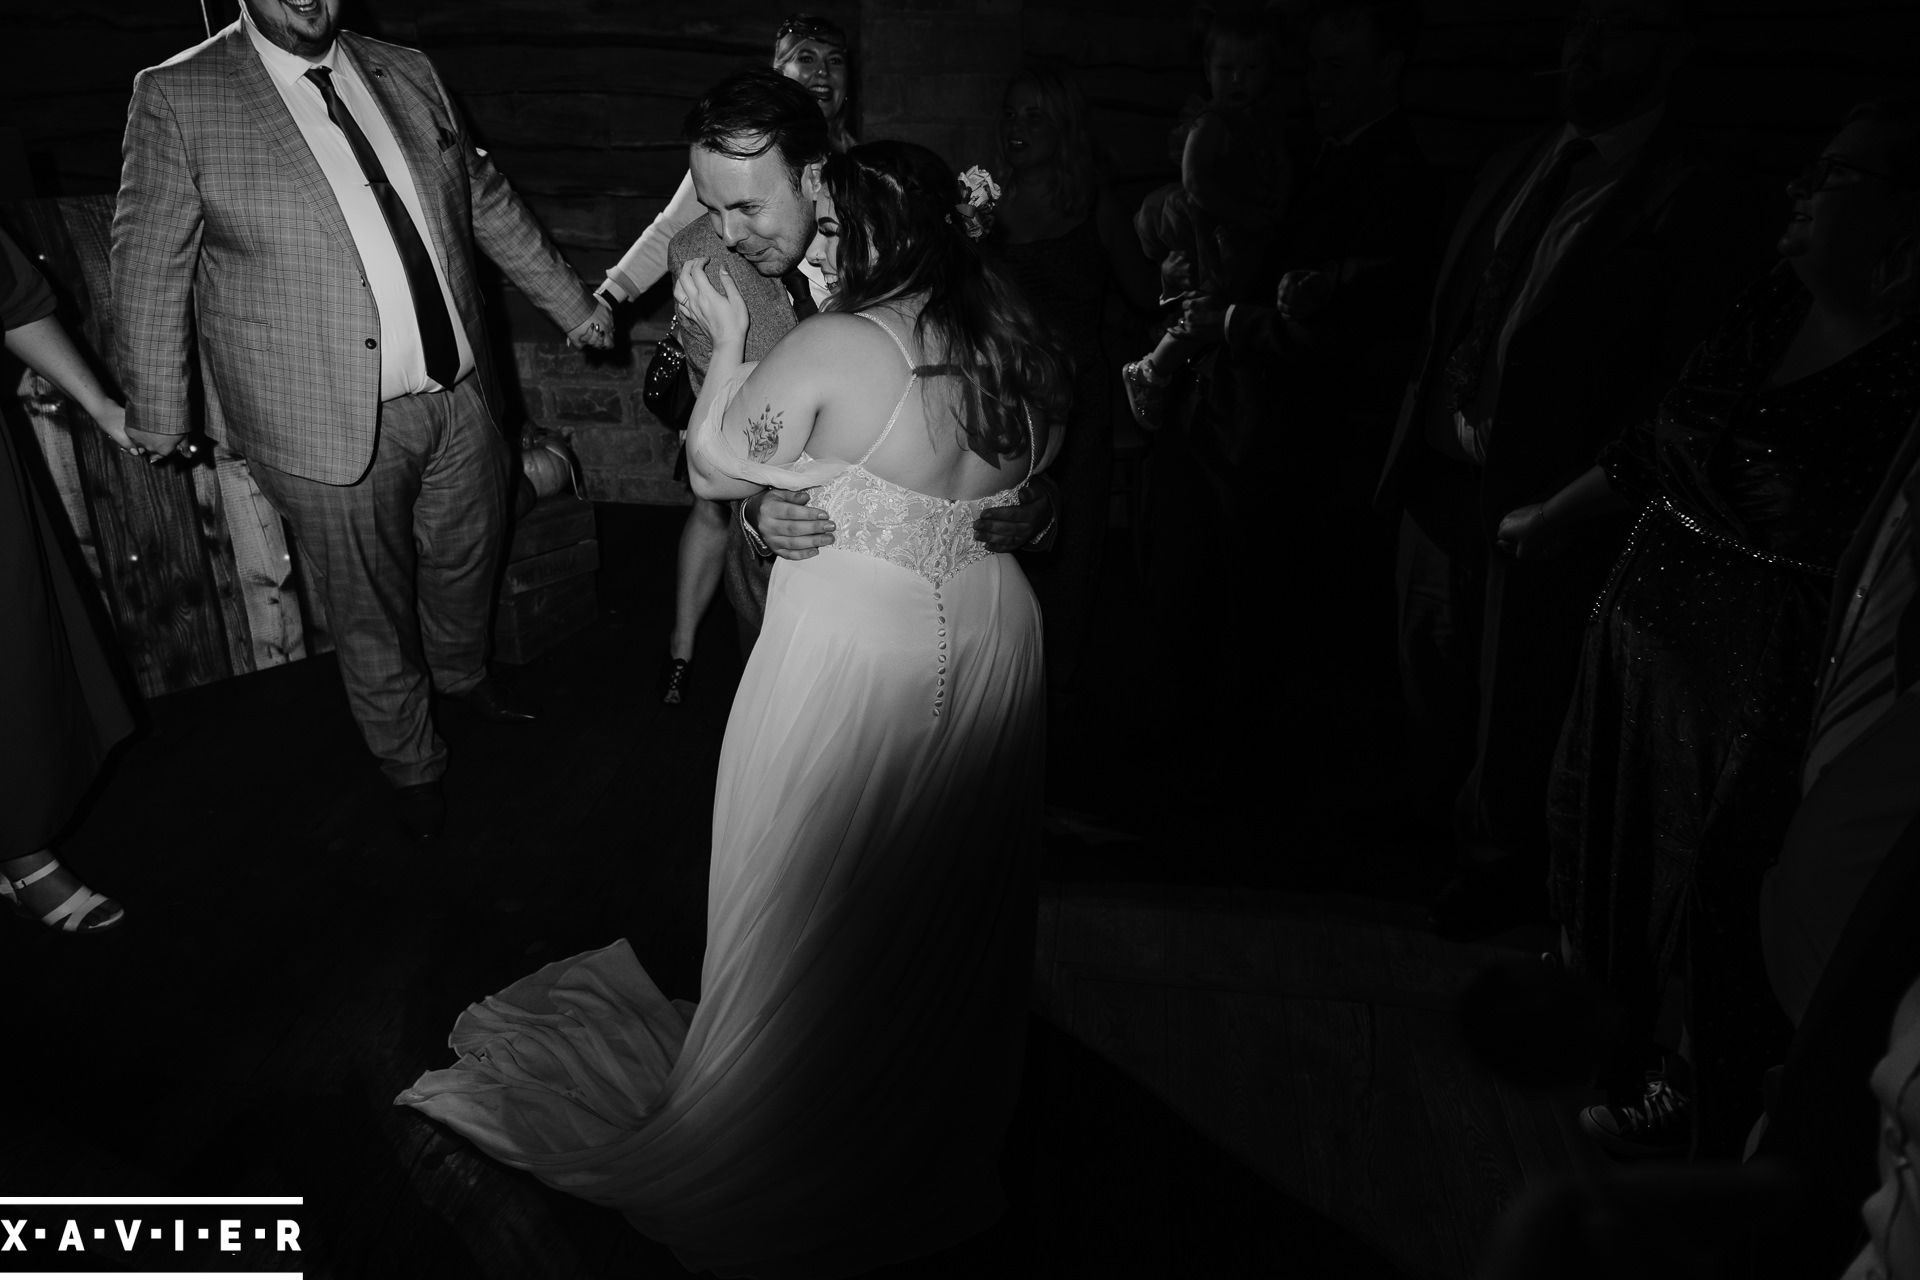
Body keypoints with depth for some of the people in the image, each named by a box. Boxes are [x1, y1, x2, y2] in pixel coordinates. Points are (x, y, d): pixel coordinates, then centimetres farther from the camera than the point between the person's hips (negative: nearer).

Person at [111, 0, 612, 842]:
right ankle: (411, 766, 32)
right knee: (371, 615, 9)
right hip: (334, 424, -4)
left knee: (468, 560, 23)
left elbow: (489, 205, 15)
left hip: (460, 395, 5)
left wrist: (573, 304, 18)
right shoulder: (176, 98, -8)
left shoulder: (408, 74, 6)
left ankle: (463, 675, 53)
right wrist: (159, 420, 1)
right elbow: (150, 269, -3)